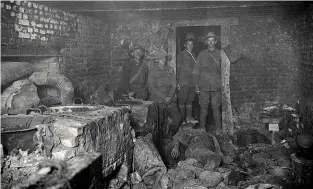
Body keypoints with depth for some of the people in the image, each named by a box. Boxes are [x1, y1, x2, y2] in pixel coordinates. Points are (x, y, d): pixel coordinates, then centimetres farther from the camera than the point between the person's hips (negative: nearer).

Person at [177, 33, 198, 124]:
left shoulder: (193, 55, 17)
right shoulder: (181, 55, -1)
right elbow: (178, 69, -4)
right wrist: (177, 82, -10)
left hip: (192, 82, 6)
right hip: (183, 82, -6)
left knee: (190, 100, 9)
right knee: (182, 100, -3)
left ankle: (189, 117, 17)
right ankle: (182, 118, 2)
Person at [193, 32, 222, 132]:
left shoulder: (220, 54, 6)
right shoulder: (202, 54, 7)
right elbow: (196, 71, 8)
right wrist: (196, 86, 2)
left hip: (216, 86, 0)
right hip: (204, 86, 0)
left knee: (216, 108, -1)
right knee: (203, 108, 2)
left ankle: (218, 129, 10)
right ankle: (202, 129, 13)